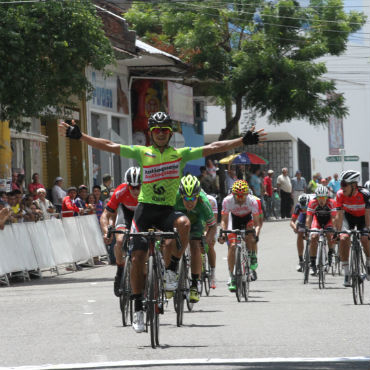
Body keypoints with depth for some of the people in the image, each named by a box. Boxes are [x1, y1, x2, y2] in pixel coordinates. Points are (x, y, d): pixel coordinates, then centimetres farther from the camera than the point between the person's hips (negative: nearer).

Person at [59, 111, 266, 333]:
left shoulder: (181, 154, 6)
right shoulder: (142, 153, 4)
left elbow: (213, 148, 2)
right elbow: (108, 146, 0)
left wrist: (244, 141, -4)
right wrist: (78, 136, -8)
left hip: (167, 211, 0)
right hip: (145, 209, 0)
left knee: (184, 223, -34)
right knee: (137, 258, -6)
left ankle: (172, 271, -16)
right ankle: (138, 309, 7)